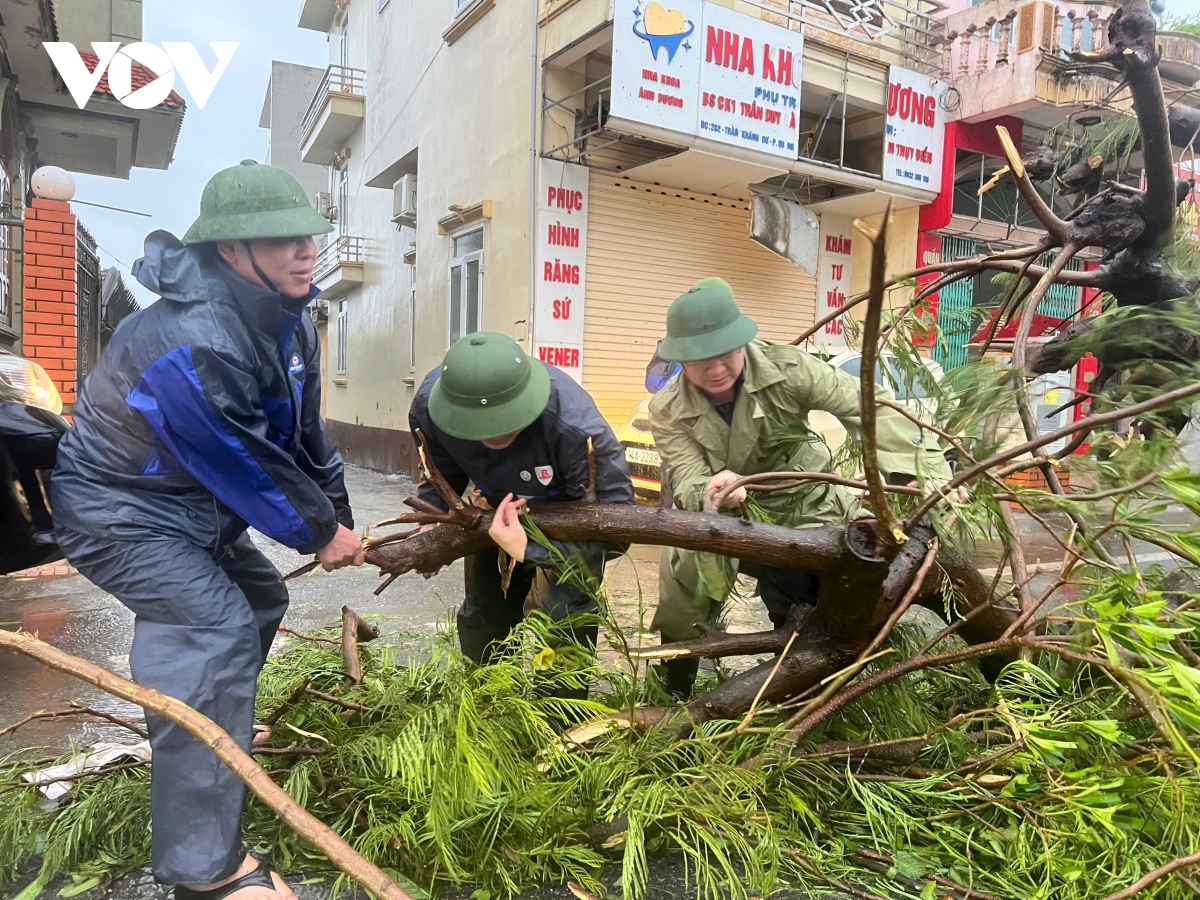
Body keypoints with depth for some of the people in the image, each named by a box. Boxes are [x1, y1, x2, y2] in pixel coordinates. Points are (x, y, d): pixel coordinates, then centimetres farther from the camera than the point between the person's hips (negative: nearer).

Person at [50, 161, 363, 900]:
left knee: (259, 597, 19)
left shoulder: (287, 319, -4)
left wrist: (339, 512, 8)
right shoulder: (192, 347, -34)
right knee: (217, 630, -21)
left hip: (195, 503, 10)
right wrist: (320, 533, -12)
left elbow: (304, 429, 6)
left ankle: (219, 731, 46)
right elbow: (246, 468, -26)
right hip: (121, 510, -10)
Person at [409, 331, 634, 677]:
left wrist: (529, 552, -40)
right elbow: (441, 476, -7)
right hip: (501, 512, 4)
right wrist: (432, 525, -24)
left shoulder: (575, 424, -45)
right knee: (482, 610, 16)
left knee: (565, 613, -19)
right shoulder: (430, 404, -30)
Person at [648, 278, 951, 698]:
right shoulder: (668, 410, -18)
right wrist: (711, 491, -53)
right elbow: (688, 484, -26)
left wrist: (930, 475, -39)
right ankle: (670, 692, 17)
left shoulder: (784, 367, -23)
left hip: (803, 510, 0)